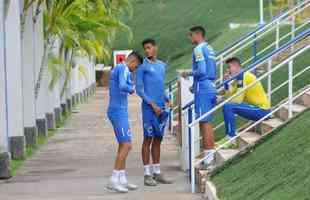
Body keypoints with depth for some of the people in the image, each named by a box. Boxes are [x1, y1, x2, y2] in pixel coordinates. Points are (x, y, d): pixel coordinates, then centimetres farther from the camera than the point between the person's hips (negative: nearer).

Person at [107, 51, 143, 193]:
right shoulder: (123, 69, -13)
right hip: (119, 113, -10)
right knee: (127, 146, -11)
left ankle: (122, 180, 12)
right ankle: (114, 180, -12)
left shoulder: (115, 70, 18)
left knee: (124, 145, 11)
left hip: (117, 113, 10)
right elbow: (122, 86, -30)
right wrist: (131, 89, -9)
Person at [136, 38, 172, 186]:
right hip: (149, 107, -6)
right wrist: (153, 105, -13)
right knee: (148, 139, -5)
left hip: (161, 108, 6)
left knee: (158, 139, 9)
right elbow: (139, 89, -7)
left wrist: (167, 100, 7)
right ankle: (147, 175, -2)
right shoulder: (142, 66, -3)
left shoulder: (162, 65, 17)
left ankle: (157, 173, 14)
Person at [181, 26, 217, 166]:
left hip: (203, 91, -9)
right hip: (211, 88, 9)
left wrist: (188, 73, -4)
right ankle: (211, 156, 16)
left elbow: (201, 70, -21)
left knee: (204, 123, -7)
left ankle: (208, 159, -7)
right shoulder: (209, 48, 17)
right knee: (208, 123, 13)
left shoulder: (199, 49, -11)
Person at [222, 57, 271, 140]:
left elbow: (238, 100, -20)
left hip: (262, 110, -10)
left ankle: (231, 137, -15)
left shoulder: (244, 76, -15)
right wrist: (227, 82, 2)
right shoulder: (238, 78, 14)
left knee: (227, 107, -19)